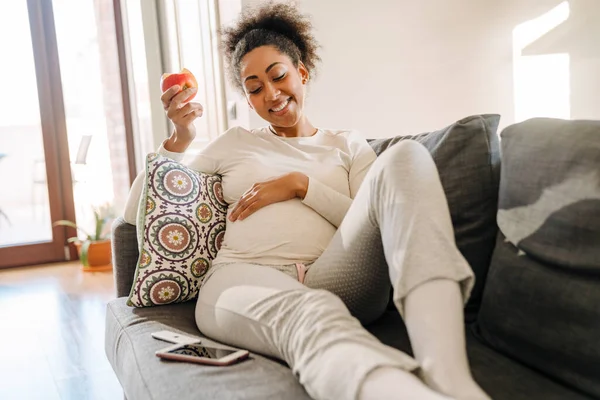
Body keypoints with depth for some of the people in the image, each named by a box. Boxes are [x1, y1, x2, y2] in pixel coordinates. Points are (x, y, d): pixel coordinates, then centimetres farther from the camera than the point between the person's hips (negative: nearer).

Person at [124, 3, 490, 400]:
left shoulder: (349, 145, 23)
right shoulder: (233, 144, 24)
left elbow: (385, 226, 7)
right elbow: (138, 212, 21)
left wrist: (301, 185, -1)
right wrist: (178, 140, 8)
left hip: (332, 284, 1)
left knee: (404, 157, -24)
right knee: (311, 313, -41)